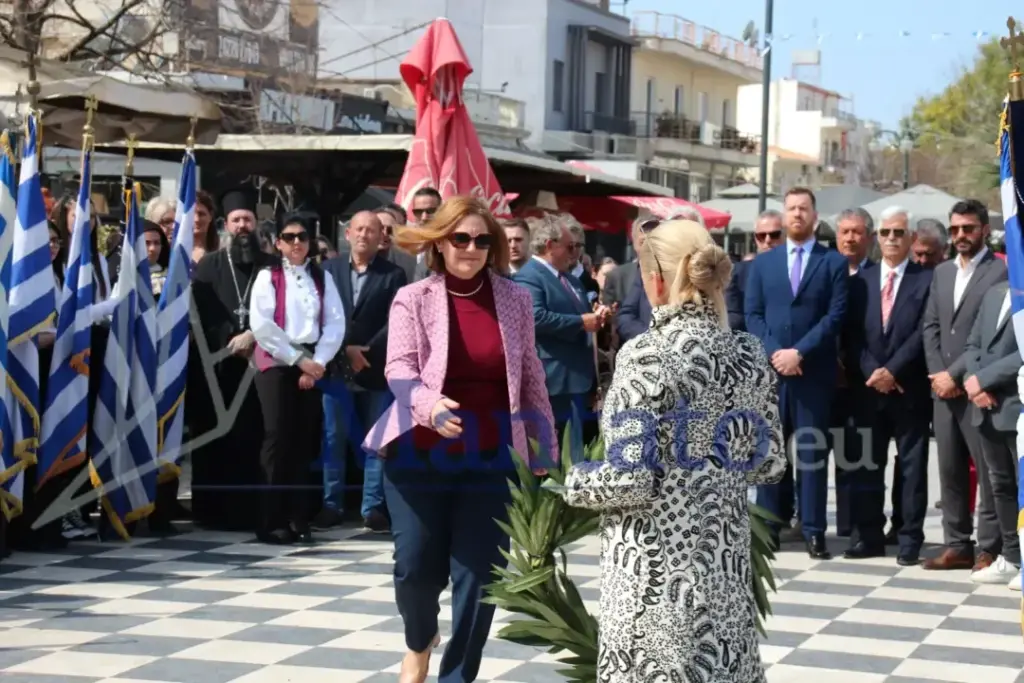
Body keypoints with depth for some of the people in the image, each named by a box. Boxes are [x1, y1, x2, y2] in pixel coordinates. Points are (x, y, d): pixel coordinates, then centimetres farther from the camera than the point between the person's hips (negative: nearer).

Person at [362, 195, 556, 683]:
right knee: (415, 565, 3)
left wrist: (544, 445, 10)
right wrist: (428, 403, -33)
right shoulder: (412, 299, -3)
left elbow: (531, 377, 8)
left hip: (491, 460, 1)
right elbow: (399, 369, -13)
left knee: (478, 573, 1)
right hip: (420, 455, -1)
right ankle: (419, 641, 36)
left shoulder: (515, 300, 3)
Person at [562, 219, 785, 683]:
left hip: (657, 571, -6)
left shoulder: (647, 355, -15)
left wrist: (576, 484, 1)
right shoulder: (749, 354, 3)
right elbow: (769, 464, 9)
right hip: (725, 562, 6)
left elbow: (630, 482, -18)